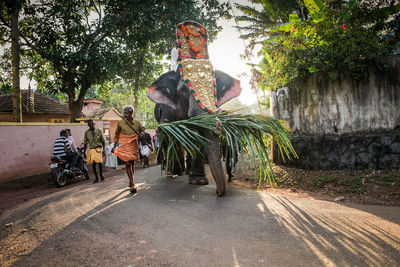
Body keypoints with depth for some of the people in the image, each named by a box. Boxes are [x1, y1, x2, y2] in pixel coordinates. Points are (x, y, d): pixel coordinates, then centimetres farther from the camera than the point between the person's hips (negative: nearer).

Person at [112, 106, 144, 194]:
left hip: (134, 146, 2)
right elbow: (116, 135, 8)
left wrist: (141, 134, -10)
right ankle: (132, 184, -11)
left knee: (132, 163, 12)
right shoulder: (120, 123, -3)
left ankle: (131, 181, 29)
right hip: (124, 146, -2)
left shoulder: (137, 123, 0)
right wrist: (114, 146, 5)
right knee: (128, 164, -10)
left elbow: (142, 131, 14)